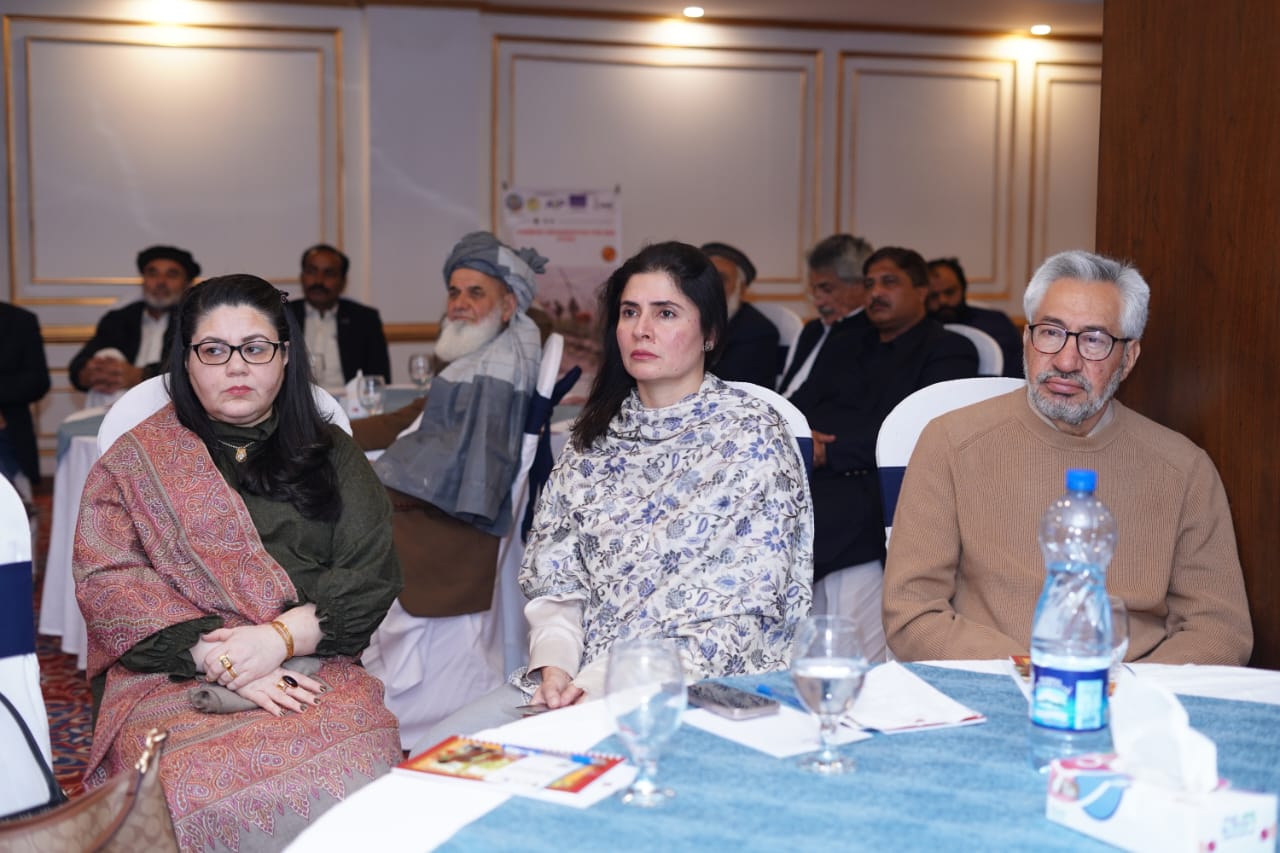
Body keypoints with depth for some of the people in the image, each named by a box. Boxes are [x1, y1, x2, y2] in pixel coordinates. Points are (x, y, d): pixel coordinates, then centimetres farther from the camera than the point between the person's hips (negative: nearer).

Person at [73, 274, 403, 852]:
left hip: (312, 669, 1)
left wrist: (280, 637, -12)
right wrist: (216, 657, -12)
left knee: (354, 778, -32)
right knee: (204, 792, -34)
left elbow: (372, 577, 5)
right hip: (172, 678, -1)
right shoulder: (137, 462, 13)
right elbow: (106, 583, -1)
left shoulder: (331, 455, 17)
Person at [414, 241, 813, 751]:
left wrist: (605, 688, -18)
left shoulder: (751, 436, -5)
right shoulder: (598, 433, 12)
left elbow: (740, 607, -12)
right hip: (575, 680, 5)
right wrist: (555, 664, -9)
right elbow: (554, 572, 11)